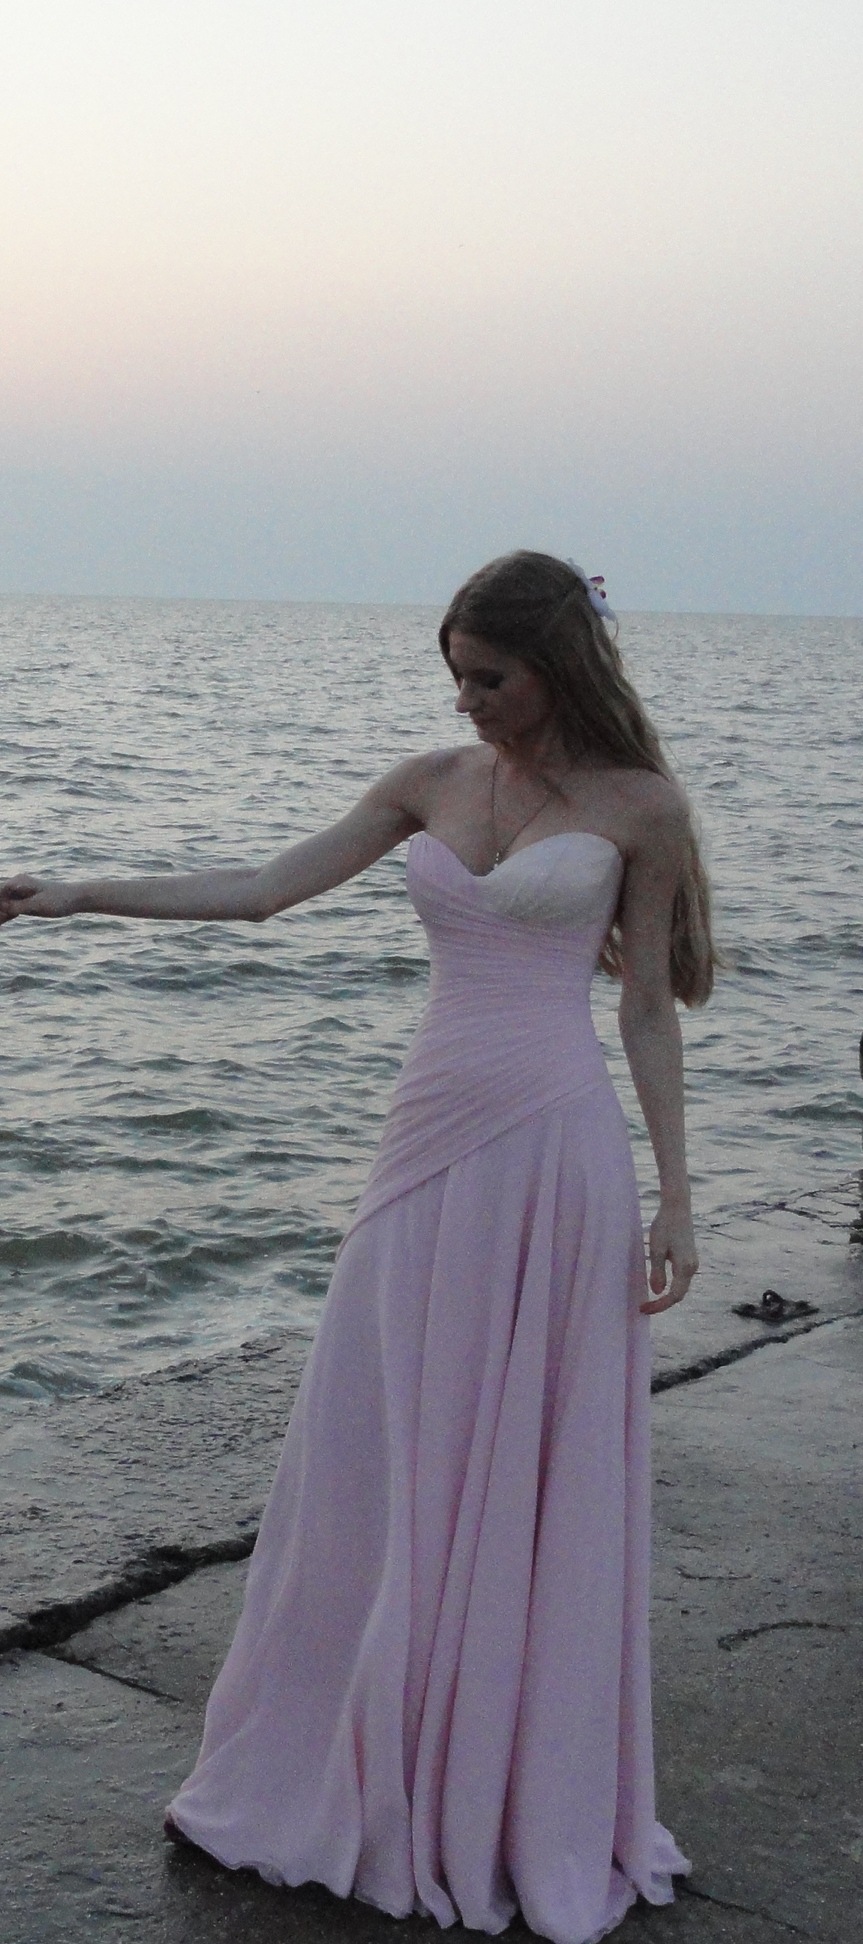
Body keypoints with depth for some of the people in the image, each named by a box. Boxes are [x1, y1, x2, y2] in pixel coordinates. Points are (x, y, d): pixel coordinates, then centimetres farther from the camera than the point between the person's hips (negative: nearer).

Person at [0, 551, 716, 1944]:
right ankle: (356, 1772, 27)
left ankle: (527, 1799, 23)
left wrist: (674, 1198, -3)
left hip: (554, 1150, -4)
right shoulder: (434, 782, 9)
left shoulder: (637, 804, -2)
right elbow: (265, 889, 7)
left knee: (535, 1482, 5)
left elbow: (648, 1010, 0)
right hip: (431, 1141, 5)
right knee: (373, 1461, 9)